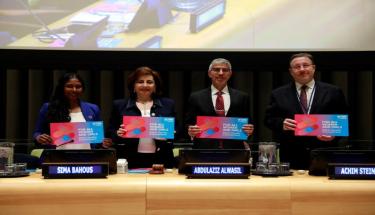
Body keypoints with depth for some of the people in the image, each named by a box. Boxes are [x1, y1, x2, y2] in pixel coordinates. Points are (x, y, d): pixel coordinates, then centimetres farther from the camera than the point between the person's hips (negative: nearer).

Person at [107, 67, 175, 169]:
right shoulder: (119, 105, 8)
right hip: (131, 161, 0)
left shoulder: (168, 104, 9)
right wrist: (118, 134, -13)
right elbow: (110, 133, 7)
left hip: (160, 160, 1)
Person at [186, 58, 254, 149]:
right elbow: (188, 126, 6)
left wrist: (248, 131, -10)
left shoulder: (242, 97, 8)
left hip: (234, 151, 1)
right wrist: (191, 132, -14)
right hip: (204, 150, -1)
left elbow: (247, 124, 10)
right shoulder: (196, 97, 6)